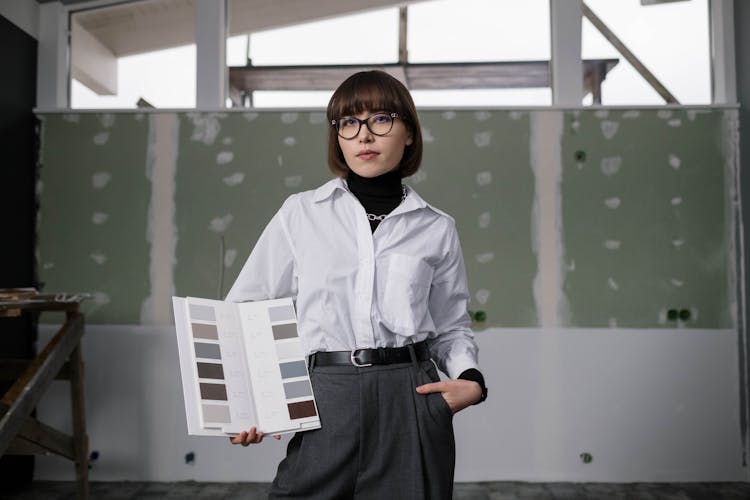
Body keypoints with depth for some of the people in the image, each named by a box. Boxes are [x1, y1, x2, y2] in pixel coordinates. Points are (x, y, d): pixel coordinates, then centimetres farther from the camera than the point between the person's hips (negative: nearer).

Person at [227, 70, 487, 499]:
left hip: (412, 401, 1)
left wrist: (470, 378, -7)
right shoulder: (301, 213, 4)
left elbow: (451, 326, 13)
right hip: (325, 403, 0)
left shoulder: (437, 229, 6)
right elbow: (244, 310, 7)